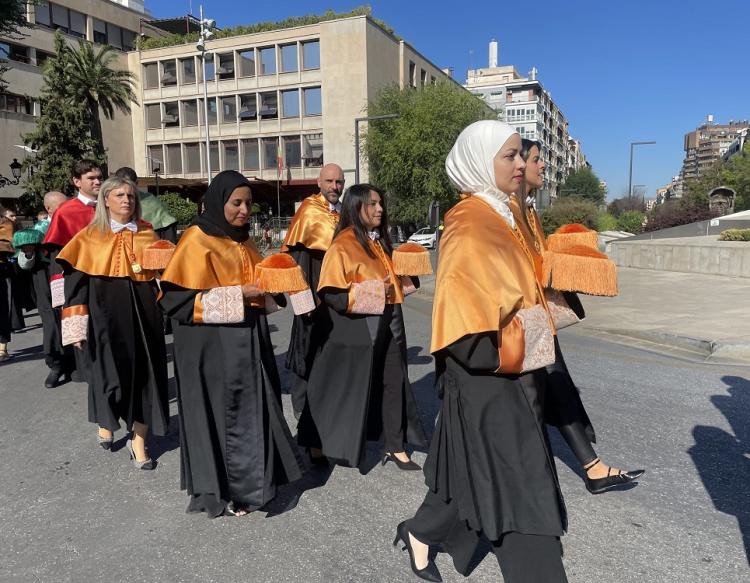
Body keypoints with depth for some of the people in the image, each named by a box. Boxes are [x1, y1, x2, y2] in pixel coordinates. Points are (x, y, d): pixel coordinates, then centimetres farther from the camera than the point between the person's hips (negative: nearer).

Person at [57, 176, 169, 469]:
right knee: (109, 369, 5)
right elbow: (75, 281, -2)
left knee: (143, 372, 0)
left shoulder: (147, 233, 9)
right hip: (106, 314, -2)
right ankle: (105, 423, 35)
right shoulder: (89, 237, 1)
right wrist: (77, 325, -10)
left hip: (143, 312, 2)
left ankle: (138, 441, 10)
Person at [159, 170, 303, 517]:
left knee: (253, 409, 11)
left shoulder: (242, 241, 12)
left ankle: (249, 480, 26)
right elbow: (180, 297, -18)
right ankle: (220, 490, 17)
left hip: (248, 339, 8)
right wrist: (240, 293, -22)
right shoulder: (196, 240, -12)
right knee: (220, 413, 2)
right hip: (212, 345, -7)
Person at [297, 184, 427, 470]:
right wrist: (373, 293, -21)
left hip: (387, 325, 7)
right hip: (357, 328, -7)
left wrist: (399, 283, 8)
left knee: (394, 383, 9)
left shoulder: (380, 242, 12)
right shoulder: (342, 246, -12)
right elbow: (331, 295, -19)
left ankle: (394, 447, 22)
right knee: (352, 388, 5)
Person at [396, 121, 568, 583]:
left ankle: (421, 533, 40)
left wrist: (530, 341, 13)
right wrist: (513, 350, -15)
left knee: (479, 470, 20)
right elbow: (466, 304, -24)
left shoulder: (497, 217, 12)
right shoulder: (470, 226, -19)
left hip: (510, 371, 10)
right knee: (519, 484, 0)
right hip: (489, 375, -10)